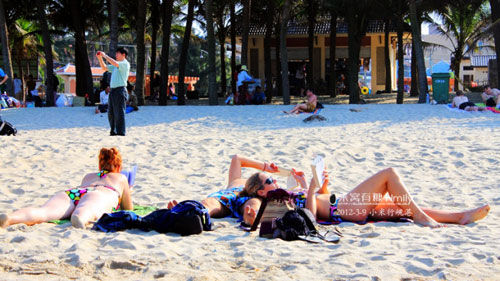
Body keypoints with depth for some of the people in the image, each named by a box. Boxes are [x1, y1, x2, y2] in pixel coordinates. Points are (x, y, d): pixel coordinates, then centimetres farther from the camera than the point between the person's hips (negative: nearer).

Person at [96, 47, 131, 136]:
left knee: (119, 113, -9)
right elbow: (104, 68, 25)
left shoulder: (125, 64, -5)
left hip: (120, 90, -9)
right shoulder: (116, 66, 22)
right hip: (113, 90, 9)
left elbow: (114, 63, -21)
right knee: (111, 112, 11)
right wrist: (100, 58, 11)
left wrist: (105, 55, -12)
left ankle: (121, 132, -8)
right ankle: (113, 131, 19)